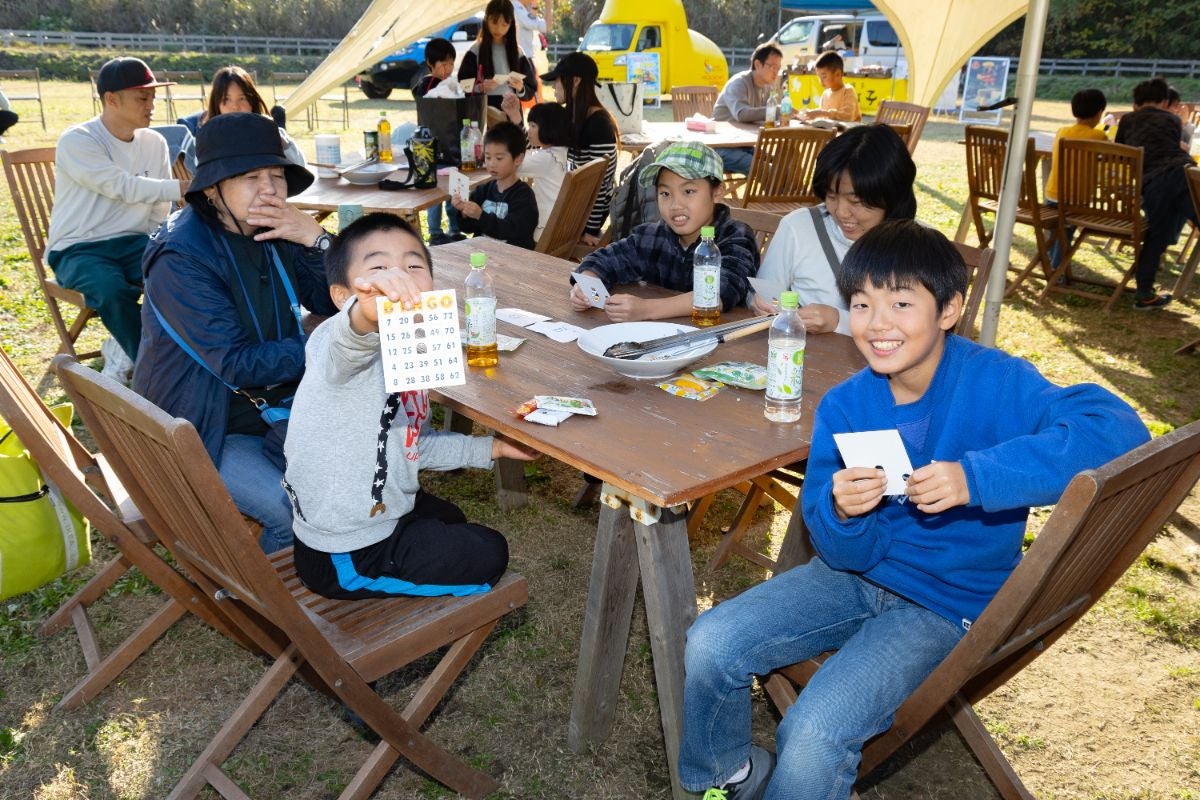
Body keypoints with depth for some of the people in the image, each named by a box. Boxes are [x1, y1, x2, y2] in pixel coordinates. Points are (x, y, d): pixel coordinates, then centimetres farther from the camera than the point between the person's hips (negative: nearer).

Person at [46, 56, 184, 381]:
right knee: (113, 290, -36)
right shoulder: (76, 142, -13)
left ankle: (122, 350, -6)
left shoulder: (155, 143, 4)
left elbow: (159, 211, 7)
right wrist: (188, 188, -31)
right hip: (78, 248, -5)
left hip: (133, 243, 5)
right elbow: (125, 188, -26)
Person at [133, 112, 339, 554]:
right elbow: (239, 365, -24)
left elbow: (336, 303, 0)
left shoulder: (274, 234, 0)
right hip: (205, 434, -7)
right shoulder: (180, 260, -20)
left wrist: (315, 240, -17)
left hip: (275, 409, 7)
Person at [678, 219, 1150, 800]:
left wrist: (976, 476, -42)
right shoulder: (844, 407, -8)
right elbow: (848, 554, -6)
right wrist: (842, 513, -31)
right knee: (708, 647, -8)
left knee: (813, 735, -23)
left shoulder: (995, 382, -18)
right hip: (856, 574, 5)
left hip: (948, 604, -4)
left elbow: (1120, 428, -35)